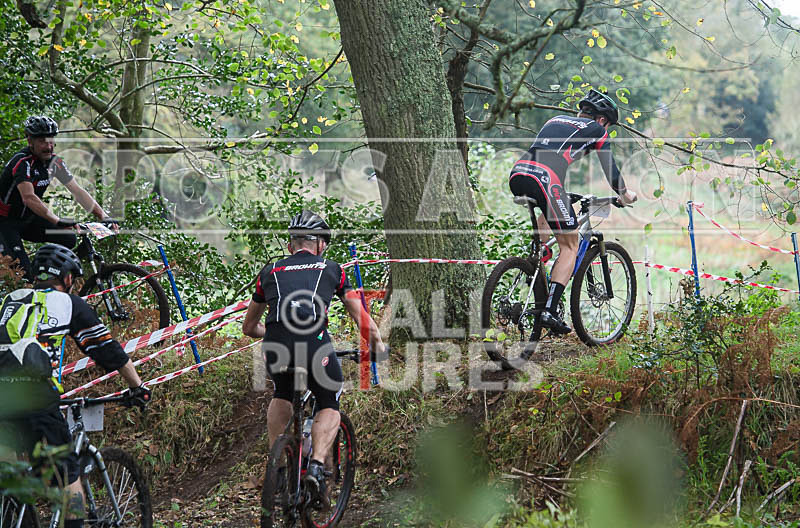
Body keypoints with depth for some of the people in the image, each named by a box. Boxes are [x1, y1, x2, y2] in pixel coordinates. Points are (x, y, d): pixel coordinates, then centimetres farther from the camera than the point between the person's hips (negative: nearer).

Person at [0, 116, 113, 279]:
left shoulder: (54, 162, -4)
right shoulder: (22, 162, -26)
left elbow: (77, 191, -1)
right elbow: (29, 198, -41)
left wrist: (104, 217, -11)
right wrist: (57, 221, -51)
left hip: (28, 219, 7)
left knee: (69, 240, -9)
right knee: (23, 274, -21)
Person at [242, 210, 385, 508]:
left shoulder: (270, 272, 28)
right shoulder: (331, 269, 24)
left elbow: (248, 327, 37)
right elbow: (362, 319, 23)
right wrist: (378, 345, 40)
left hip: (275, 347, 2)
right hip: (313, 342, -2)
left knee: (281, 396, 32)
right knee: (330, 407, 19)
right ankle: (317, 465, -4)